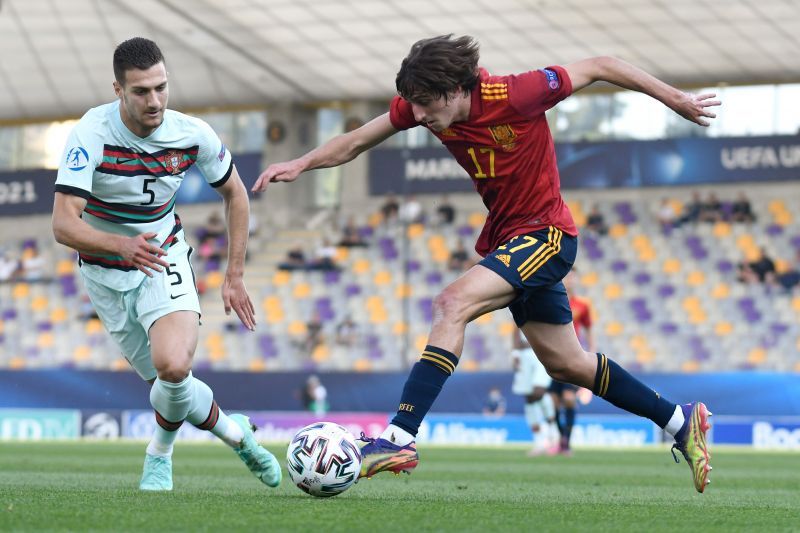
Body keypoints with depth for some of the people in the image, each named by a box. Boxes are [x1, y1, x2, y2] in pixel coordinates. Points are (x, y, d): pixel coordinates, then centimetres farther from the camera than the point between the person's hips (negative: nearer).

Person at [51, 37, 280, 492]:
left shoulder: (193, 134, -16)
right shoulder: (91, 134, -26)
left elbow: (235, 194, 3)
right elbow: (64, 224, -32)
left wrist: (235, 277, 1)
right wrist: (123, 244, -50)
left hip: (164, 259, 0)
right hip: (105, 275, 0)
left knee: (173, 366, -26)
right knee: (171, 383, 5)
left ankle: (160, 455, 3)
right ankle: (236, 433, 36)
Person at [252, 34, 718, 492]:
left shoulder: (513, 95, -25)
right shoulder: (421, 105, -8)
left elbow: (599, 67, -15)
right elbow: (354, 143, -1)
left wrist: (676, 100, -7)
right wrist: (300, 165, -17)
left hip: (546, 234, -8)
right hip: (507, 237, 8)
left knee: (453, 303, -28)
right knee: (566, 365, 15)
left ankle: (400, 437, -33)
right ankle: (681, 421, 31)